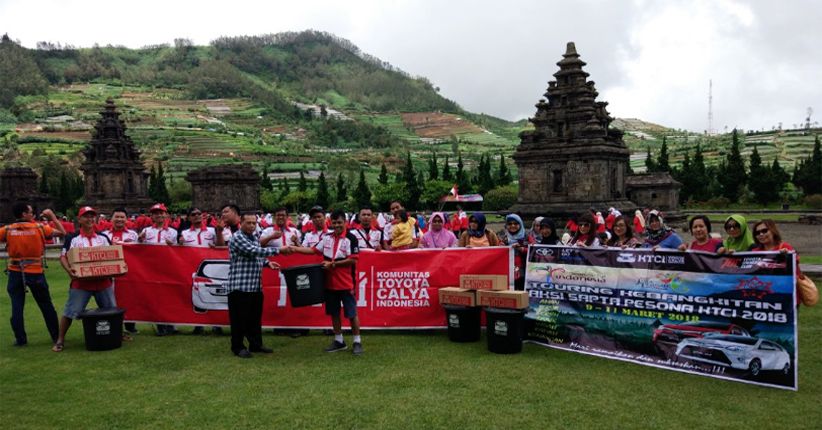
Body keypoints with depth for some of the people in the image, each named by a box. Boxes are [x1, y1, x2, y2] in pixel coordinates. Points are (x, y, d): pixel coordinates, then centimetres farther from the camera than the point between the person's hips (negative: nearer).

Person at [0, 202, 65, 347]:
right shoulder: (39, 228, -8)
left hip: (15, 273, 1)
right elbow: (62, 232, 0)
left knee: (17, 307, 9)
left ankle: (20, 339, 12)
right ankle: (56, 336, 18)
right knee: (47, 306, 11)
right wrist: (52, 216, 6)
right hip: (35, 273, -1)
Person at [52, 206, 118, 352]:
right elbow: (63, 257, -3)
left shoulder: (103, 238, 10)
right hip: (80, 282, -3)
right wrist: (68, 269, -22)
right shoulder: (72, 239, 1)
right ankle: (60, 340, 13)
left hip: (103, 281, 3)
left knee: (112, 311, 12)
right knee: (70, 312, -1)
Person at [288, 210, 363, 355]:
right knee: (334, 312, 13)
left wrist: (333, 264, -15)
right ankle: (339, 340, 25)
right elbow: (314, 250, 12)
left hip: (346, 283, -6)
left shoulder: (351, 238, -9)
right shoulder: (327, 237, 9)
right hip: (330, 282, 6)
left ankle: (357, 342, 11)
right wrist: (294, 249, 3)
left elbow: (353, 260, -13)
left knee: (351, 313, 0)